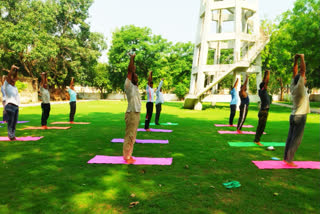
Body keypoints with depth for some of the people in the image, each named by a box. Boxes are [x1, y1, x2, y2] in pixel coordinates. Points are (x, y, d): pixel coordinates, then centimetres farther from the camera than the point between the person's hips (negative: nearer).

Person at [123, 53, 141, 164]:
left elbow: (133, 72, 22)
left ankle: (129, 155, 22)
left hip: (136, 114, 9)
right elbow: (130, 72, -15)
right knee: (129, 136, -3)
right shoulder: (128, 86, -8)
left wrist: (133, 60, 20)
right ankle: (126, 157, 5)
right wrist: (132, 58, -8)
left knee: (132, 136, 13)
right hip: (132, 114, -9)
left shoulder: (135, 86, 15)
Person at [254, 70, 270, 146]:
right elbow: (267, 82, -18)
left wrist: (265, 74, 19)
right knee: (261, 127, -5)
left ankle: (256, 140, 18)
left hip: (263, 111, 9)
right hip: (264, 112, -9)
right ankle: (257, 141, 0)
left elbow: (264, 82, 20)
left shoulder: (262, 91, 9)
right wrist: (268, 73, -10)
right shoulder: (263, 91, -13)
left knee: (260, 127, 12)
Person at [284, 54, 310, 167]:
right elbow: (302, 70, -15)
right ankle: (289, 161, -1)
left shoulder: (293, 87, 5)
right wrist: (302, 58, -9)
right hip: (300, 116, -8)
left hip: (293, 116, 8)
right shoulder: (299, 88, -13)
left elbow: (295, 72, 14)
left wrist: (296, 60, 15)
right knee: (296, 140, -4)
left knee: (291, 138, 11)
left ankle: (286, 158, 16)